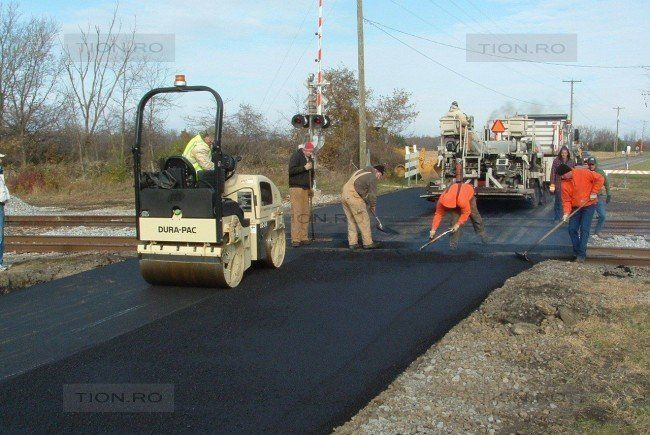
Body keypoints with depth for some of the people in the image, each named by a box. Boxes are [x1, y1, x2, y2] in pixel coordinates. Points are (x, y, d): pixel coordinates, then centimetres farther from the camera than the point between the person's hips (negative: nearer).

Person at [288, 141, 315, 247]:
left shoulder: (310, 159, 18)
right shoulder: (296, 156, -6)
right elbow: (291, 170, -17)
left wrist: (311, 187, 18)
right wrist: (304, 168, -21)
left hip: (305, 189, 8)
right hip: (296, 188, -7)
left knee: (305, 213, 5)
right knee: (296, 213, -11)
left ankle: (304, 237, 11)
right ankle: (295, 239, -12)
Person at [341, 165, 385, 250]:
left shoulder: (361, 171, 21)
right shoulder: (372, 178, -5)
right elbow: (372, 195, -1)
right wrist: (373, 207, 13)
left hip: (344, 194, 9)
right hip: (354, 197, -9)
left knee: (351, 221, 15)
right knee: (363, 220, 1)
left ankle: (352, 243, 16)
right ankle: (368, 243, 6)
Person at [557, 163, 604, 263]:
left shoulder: (583, 173, -14)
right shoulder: (564, 184, -2)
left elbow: (599, 179, -11)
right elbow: (566, 200, -2)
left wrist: (594, 192, -16)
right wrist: (566, 213, -15)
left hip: (589, 206, -5)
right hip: (575, 208, 5)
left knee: (584, 229, -11)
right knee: (572, 229, 2)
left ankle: (582, 254, -9)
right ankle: (577, 251, 18)